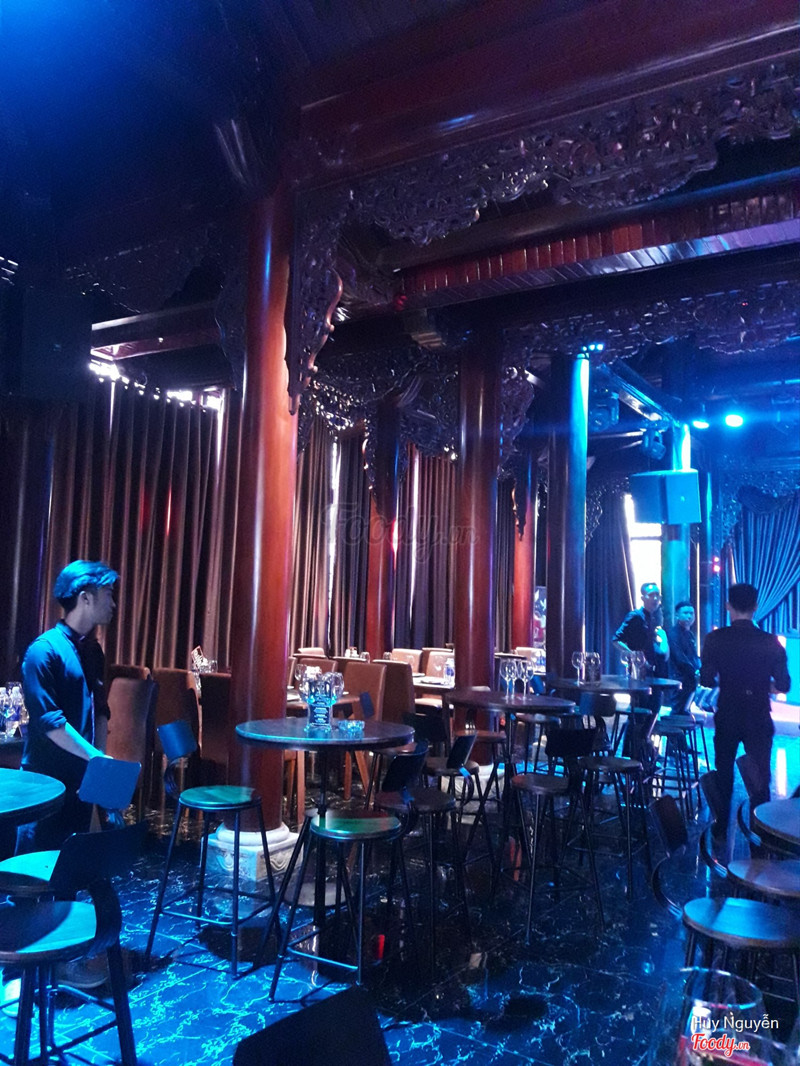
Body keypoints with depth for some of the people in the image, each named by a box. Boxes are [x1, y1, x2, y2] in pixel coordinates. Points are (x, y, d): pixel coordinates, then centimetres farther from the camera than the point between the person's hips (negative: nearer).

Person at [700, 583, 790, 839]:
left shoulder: (715, 639, -11)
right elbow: (783, 685, -8)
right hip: (759, 719, -1)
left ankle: (721, 828, 27)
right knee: (759, 778, 10)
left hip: (727, 718, 1)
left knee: (724, 774, 17)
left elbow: (707, 679, -10)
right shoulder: (771, 642, -11)